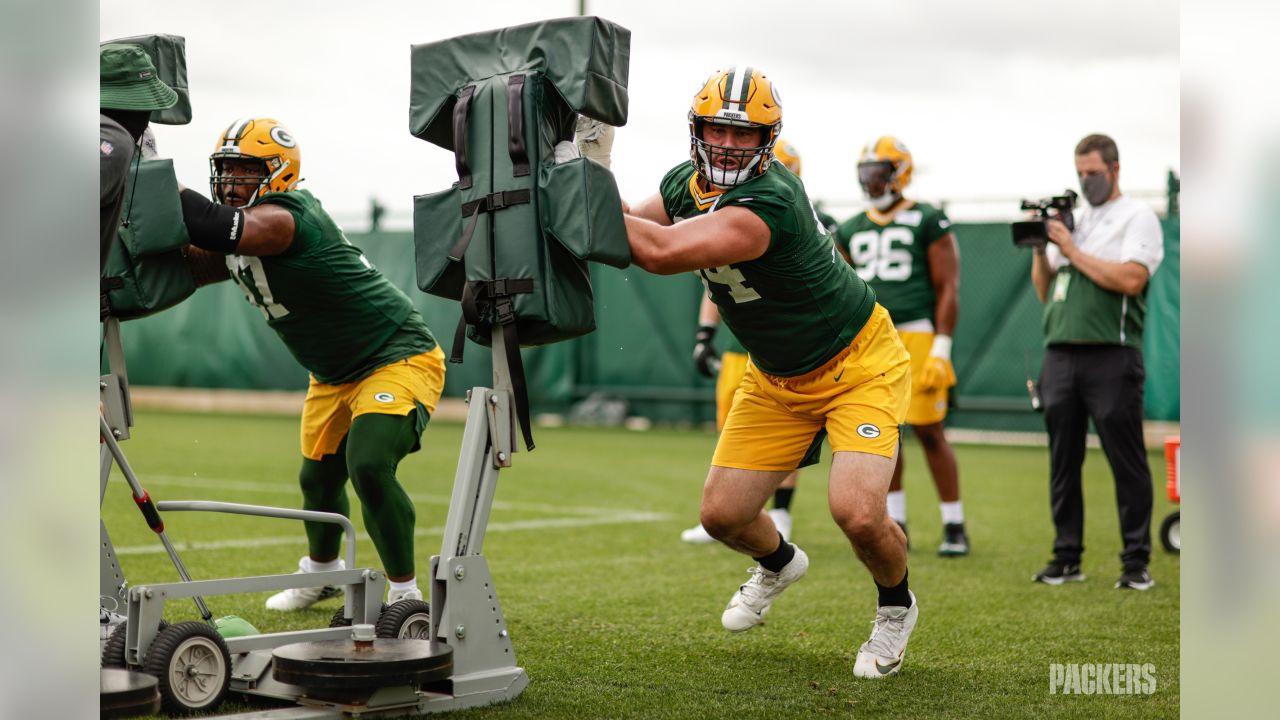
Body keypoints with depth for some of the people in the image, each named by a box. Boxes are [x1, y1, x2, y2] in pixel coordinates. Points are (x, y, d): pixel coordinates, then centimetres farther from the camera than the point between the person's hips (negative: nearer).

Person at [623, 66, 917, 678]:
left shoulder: (768, 201, -34)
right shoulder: (684, 184, -7)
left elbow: (664, 253, -44)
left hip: (859, 366, -7)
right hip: (776, 379, 7)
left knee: (857, 513, -23)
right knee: (722, 514, 2)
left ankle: (896, 606, 11)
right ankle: (779, 562, 39)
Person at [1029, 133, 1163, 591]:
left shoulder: (1137, 218, 2)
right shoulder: (1068, 217, 20)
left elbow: (1130, 280, -14)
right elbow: (1044, 292, 21)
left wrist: (1072, 250, -8)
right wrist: (1040, 250, 4)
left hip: (1111, 357, -6)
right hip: (1060, 355, 6)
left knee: (1127, 462, -3)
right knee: (1063, 462, 7)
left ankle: (1136, 561, 2)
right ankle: (1067, 558, 13)